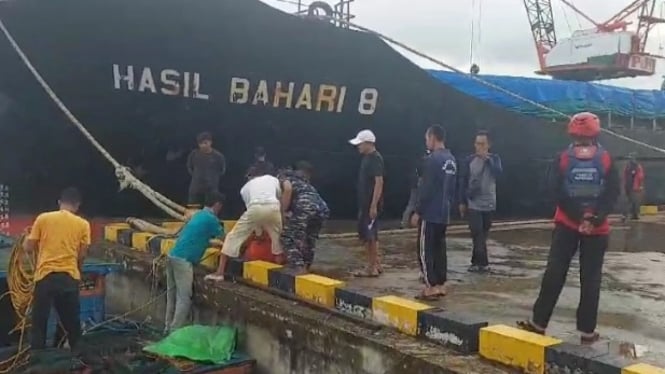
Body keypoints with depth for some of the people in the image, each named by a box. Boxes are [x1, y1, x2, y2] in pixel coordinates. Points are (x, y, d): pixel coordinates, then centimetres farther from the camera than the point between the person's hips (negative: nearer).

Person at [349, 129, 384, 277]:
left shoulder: (375, 158, -16)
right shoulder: (367, 158, 13)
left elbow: (379, 182, -21)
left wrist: (374, 205, -24)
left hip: (371, 204, -10)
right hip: (365, 203, 10)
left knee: (369, 235, -3)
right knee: (366, 233, 14)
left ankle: (372, 268, 5)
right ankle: (376, 264, 23)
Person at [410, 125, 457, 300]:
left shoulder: (433, 159, -16)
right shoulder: (451, 160, 11)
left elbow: (426, 189, -18)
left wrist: (417, 212, -12)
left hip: (430, 214, -8)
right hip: (444, 214, 8)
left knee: (425, 250, -2)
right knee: (440, 249, 12)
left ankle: (431, 287, -2)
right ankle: (441, 285, 16)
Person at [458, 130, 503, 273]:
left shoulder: (494, 158, 3)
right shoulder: (469, 161, -3)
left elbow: (498, 172, -17)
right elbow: (462, 182, -1)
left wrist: (486, 159, -19)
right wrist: (462, 202, -3)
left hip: (489, 204, 2)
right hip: (473, 204, -2)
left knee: (483, 235, 9)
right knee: (478, 235, -7)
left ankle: (476, 262, 18)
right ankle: (483, 263, -3)